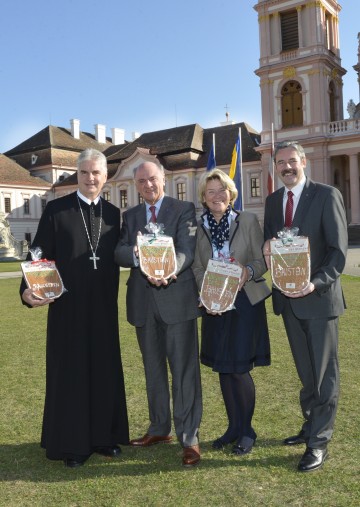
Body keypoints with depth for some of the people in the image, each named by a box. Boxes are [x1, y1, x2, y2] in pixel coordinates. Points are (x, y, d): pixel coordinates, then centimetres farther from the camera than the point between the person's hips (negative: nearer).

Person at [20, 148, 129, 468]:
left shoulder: (113, 213, 7)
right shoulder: (56, 210, -4)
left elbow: (116, 258, 10)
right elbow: (40, 255, -7)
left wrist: (113, 298, 2)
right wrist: (29, 290, -22)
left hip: (104, 309, 3)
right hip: (67, 307, -3)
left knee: (105, 371, 12)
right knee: (69, 373, 7)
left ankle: (104, 435, 29)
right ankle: (72, 442, 23)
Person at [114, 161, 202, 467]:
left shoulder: (184, 210, 0)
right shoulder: (130, 216, 13)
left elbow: (186, 251, -13)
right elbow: (119, 253, 0)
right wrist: (136, 254, -23)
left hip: (176, 297, -5)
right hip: (143, 302, 5)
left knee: (184, 369, -2)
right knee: (153, 369, 16)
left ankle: (189, 438, 9)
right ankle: (160, 428, 31)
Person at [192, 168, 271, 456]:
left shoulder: (248, 221, -3)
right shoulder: (199, 227, 3)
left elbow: (262, 259, -3)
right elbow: (197, 267, 5)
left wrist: (248, 272, -23)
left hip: (246, 302, -3)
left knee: (239, 369, -4)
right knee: (223, 370, 11)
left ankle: (247, 431, 18)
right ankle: (234, 427, 29)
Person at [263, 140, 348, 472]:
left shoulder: (327, 196, -8)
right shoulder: (272, 201, 9)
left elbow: (338, 250, -11)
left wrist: (317, 283, -24)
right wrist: (268, 250, -9)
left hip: (319, 297, -5)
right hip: (288, 298, 6)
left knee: (324, 372, 4)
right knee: (305, 370, 18)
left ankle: (319, 442, 14)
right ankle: (311, 426, 33)